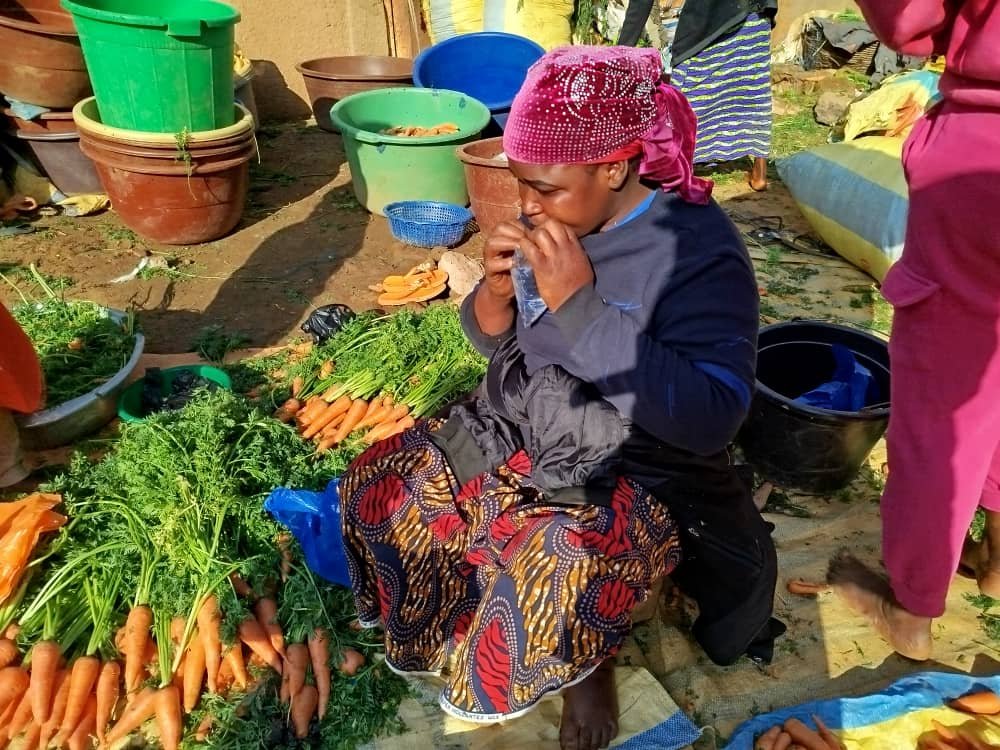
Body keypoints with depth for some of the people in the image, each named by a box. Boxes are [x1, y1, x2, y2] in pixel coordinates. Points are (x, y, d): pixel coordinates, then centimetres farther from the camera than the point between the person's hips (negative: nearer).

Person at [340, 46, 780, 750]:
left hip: (640, 466, -6)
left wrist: (578, 303, -33)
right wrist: (498, 288, -17)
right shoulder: (557, 218, -5)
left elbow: (708, 420, -31)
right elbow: (497, 345, 7)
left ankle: (590, 660, 5)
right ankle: (476, 625, 18)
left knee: (555, 574, -32)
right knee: (379, 486, -3)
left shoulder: (699, 249, -21)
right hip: (524, 426, 7)